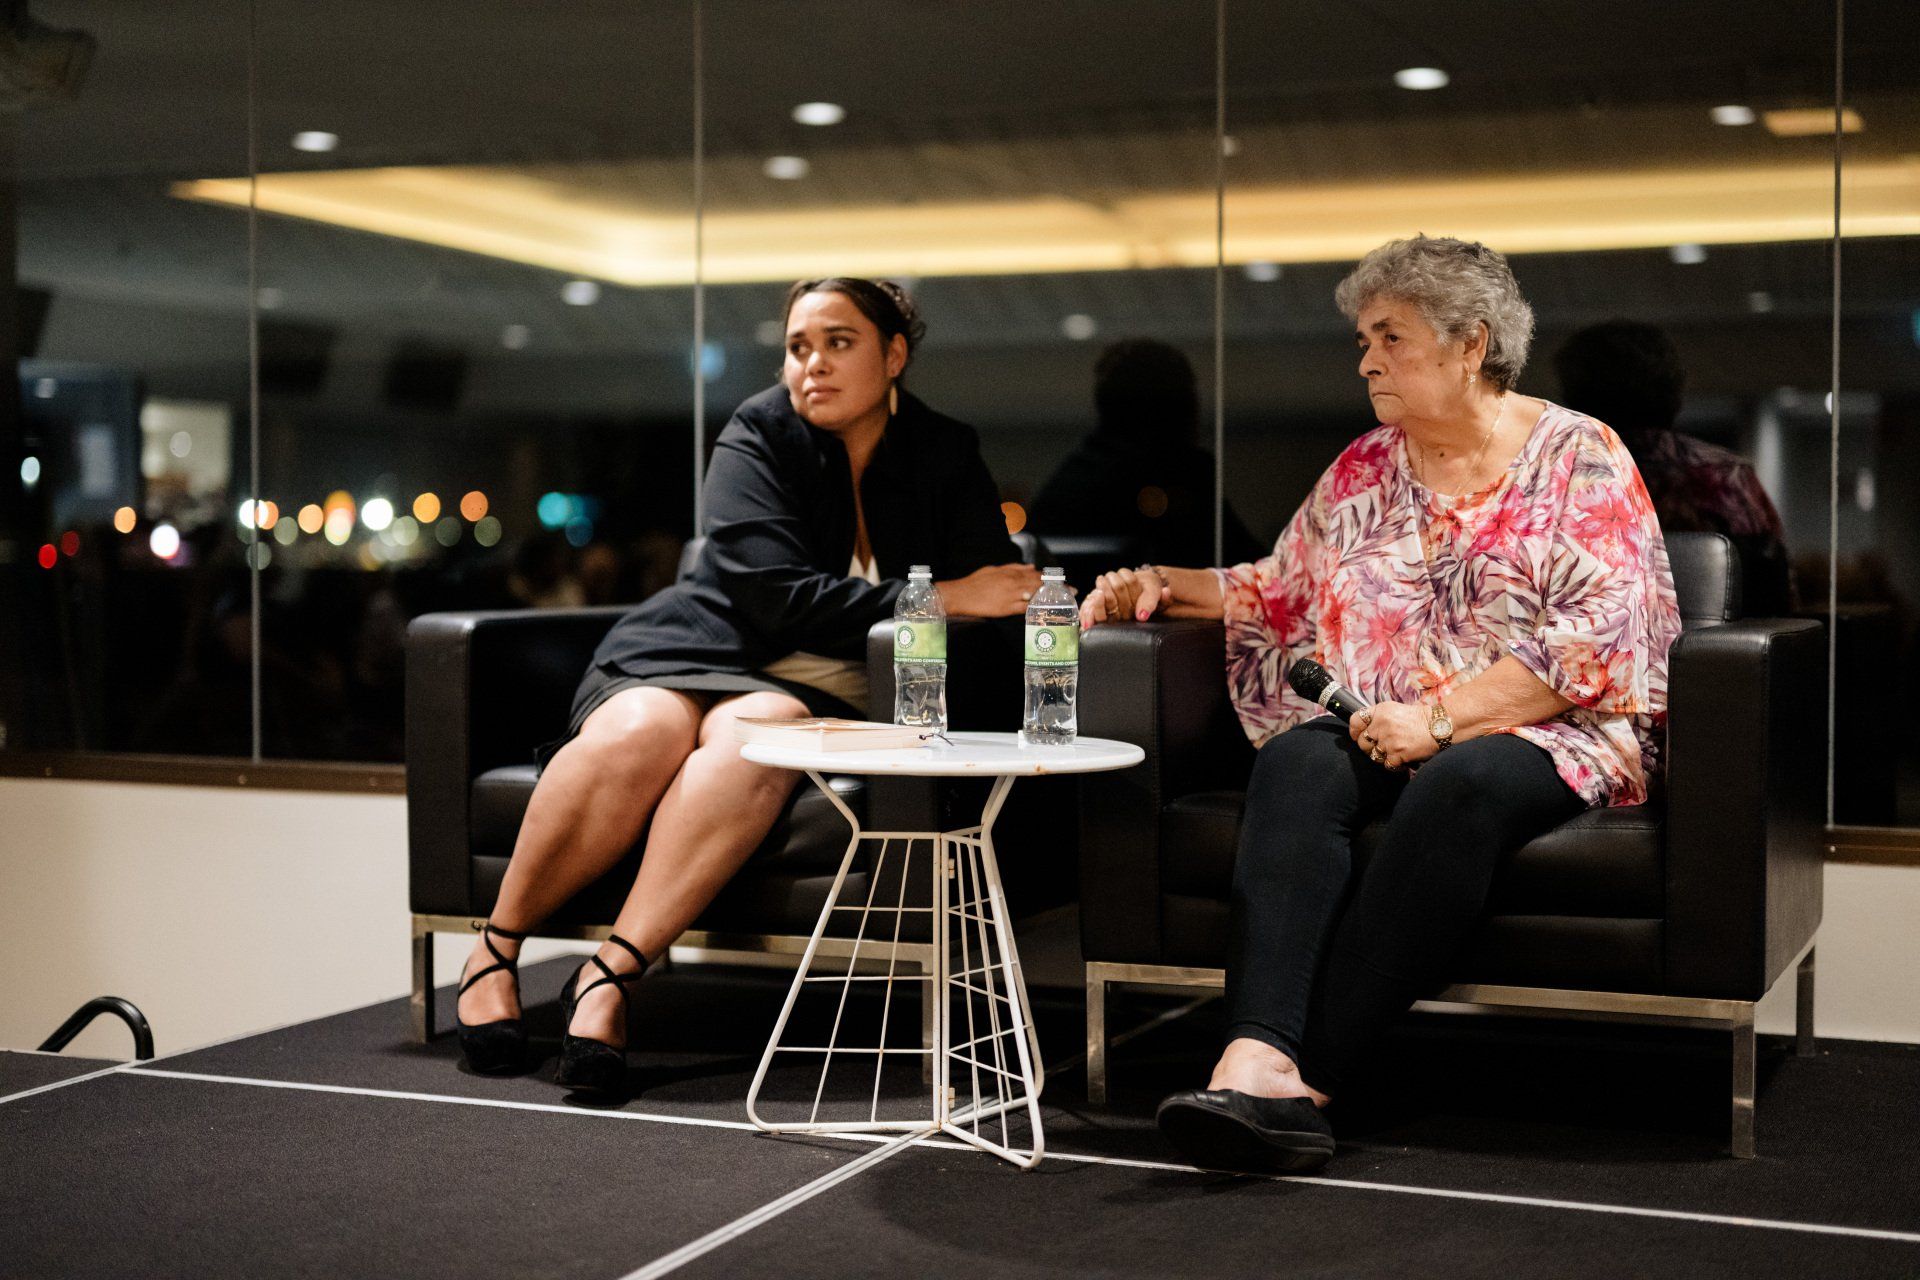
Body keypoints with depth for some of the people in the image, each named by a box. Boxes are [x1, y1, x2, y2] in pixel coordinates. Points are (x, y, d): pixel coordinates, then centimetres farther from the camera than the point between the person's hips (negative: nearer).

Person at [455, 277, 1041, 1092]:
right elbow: (778, 598, -14)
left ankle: (610, 972, -35)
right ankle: (496, 950, -15)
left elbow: (998, 593, 4)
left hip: (820, 689, 1)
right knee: (637, 735, -33)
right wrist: (938, 598, -16)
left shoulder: (945, 458, 9)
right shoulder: (760, 435, -1)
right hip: (705, 648, 0)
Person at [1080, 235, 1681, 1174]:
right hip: (1381, 735, 4)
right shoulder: (1362, 471, 18)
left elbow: (1600, 637, -9)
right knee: (1296, 762, -30)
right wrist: (1164, 587, 9)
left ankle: (1307, 1077, -39)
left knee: (1460, 782, -38)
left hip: (1544, 736, -4)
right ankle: (1259, 1062, -48)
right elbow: (1281, 592, 27)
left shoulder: (1579, 457, 1)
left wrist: (1438, 718, -17)